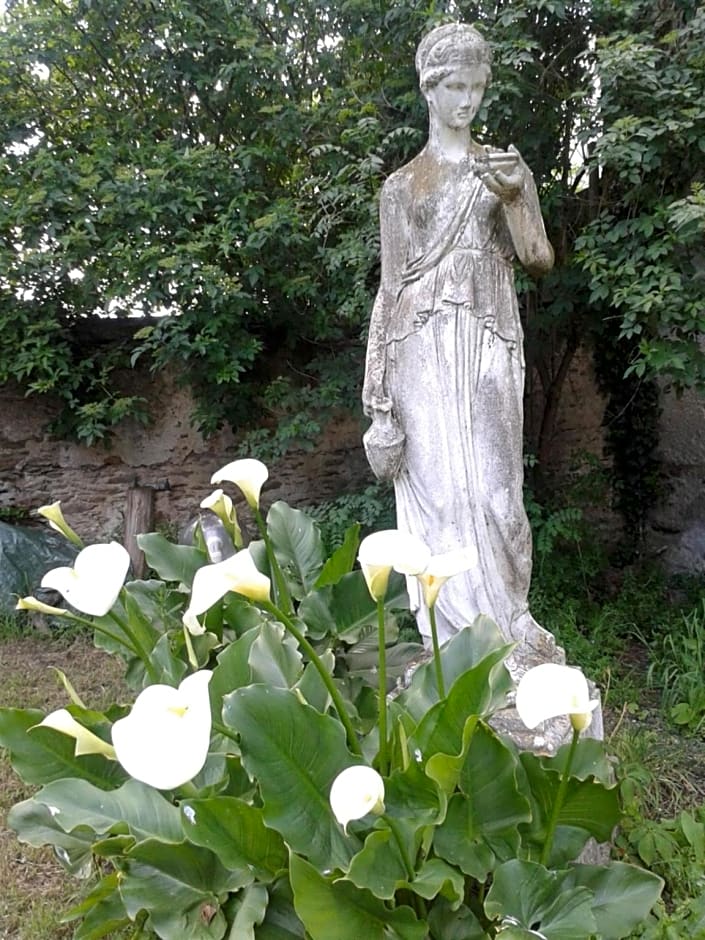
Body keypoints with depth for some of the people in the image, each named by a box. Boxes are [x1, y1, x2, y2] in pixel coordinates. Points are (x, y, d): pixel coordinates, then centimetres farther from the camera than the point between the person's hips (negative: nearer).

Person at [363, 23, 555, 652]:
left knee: (492, 483, -4)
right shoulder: (402, 186, 13)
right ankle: (459, 640, 2)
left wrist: (513, 196, -8)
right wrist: (380, 397, 0)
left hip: (489, 345, 1)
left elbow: (540, 260, 10)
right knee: (438, 487, -7)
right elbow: (390, 287, 8)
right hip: (425, 348, -1)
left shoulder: (507, 168, 17)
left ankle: (501, 628, 6)